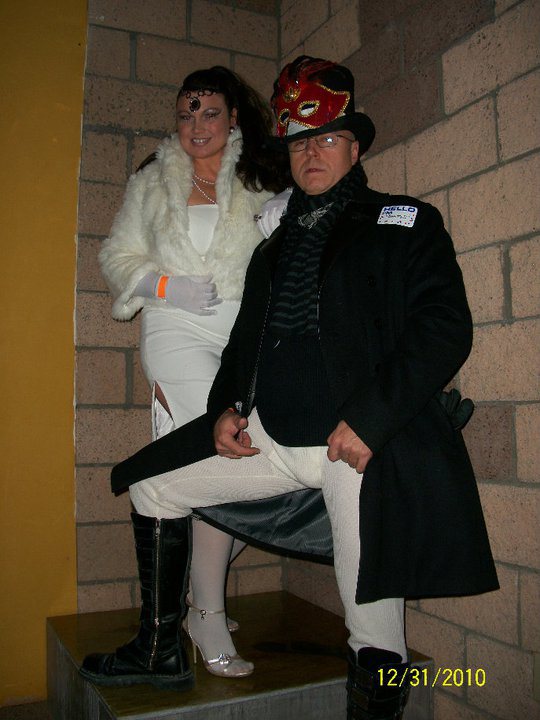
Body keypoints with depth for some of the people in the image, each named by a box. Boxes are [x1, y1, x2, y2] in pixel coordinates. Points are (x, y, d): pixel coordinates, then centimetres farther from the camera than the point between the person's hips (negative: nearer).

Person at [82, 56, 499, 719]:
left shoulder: (406, 223, 4)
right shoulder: (276, 241, 21)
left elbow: (445, 328, -8)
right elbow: (246, 336, 24)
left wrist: (369, 418, -18)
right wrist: (225, 405, 5)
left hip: (364, 443, -6)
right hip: (267, 436, 6)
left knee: (376, 641, -3)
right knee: (151, 486, 9)